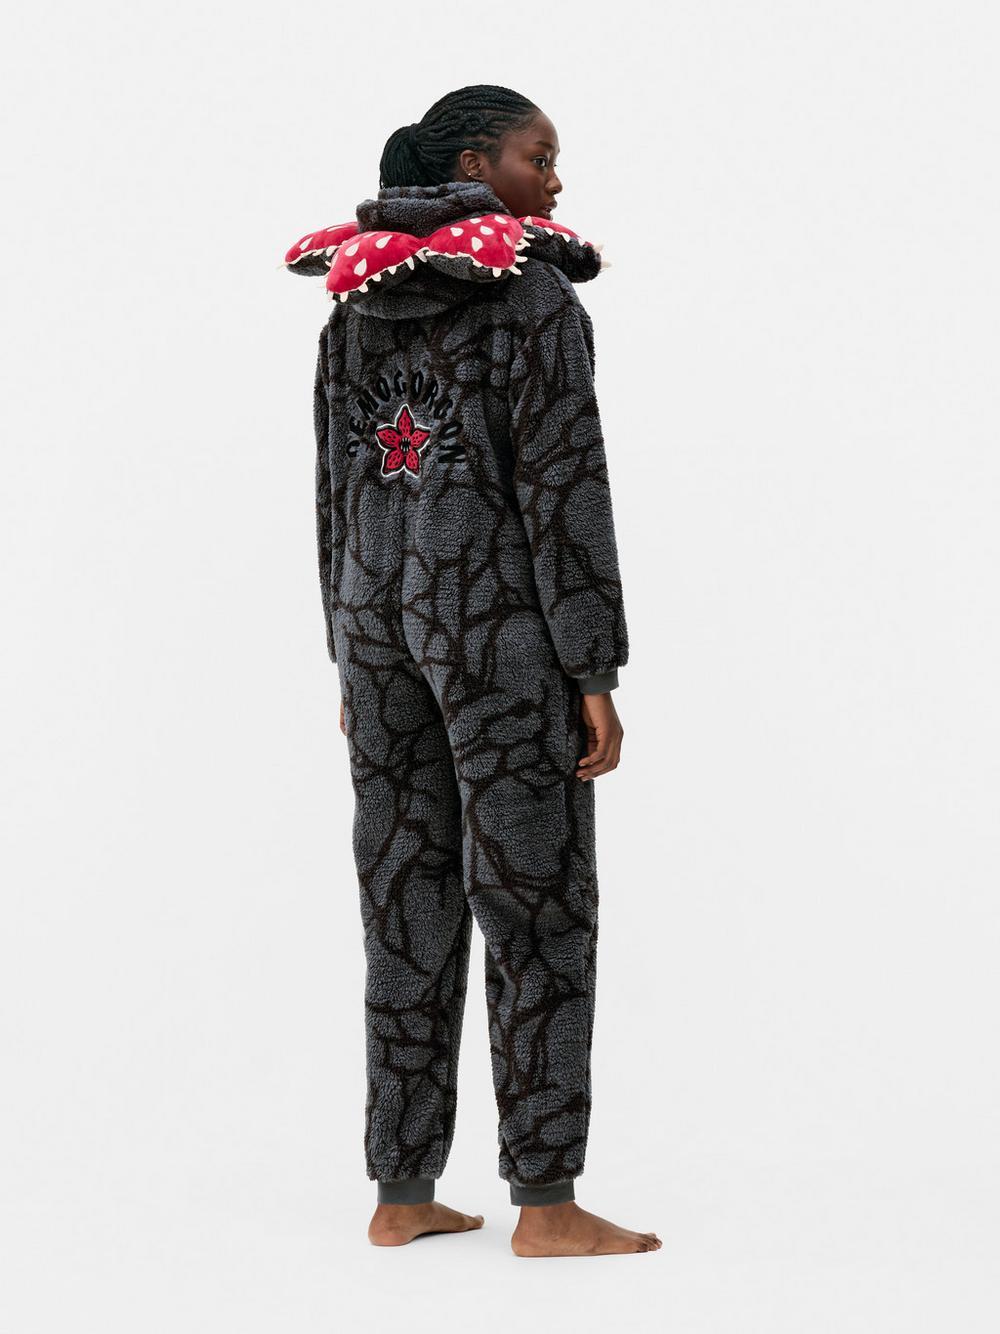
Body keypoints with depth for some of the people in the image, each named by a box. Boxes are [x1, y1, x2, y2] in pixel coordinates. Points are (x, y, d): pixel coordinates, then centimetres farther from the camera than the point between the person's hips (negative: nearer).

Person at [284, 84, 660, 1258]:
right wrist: (593, 673, -11)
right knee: (538, 904, 0)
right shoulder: (537, 297, -9)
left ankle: (401, 1193, 13)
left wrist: (352, 660, 16)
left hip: (379, 608, 6)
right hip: (496, 611, -6)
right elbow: (562, 487, -14)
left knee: (408, 903, 10)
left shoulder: (353, 303, 11)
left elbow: (336, 490, 11)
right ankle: (546, 1204, 1)